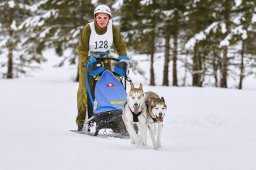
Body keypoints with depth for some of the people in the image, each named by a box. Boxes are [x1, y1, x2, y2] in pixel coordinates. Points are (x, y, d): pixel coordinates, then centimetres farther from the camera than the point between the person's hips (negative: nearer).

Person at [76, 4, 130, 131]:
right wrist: (87, 64, -31)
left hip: (104, 60, 3)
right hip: (88, 60, -3)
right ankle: (81, 121, -3)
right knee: (84, 90, -7)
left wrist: (123, 61, -17)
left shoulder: (113, 29, -12)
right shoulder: (88, 29, -20)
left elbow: (121, 46, -3)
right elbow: (82, 49, -18)